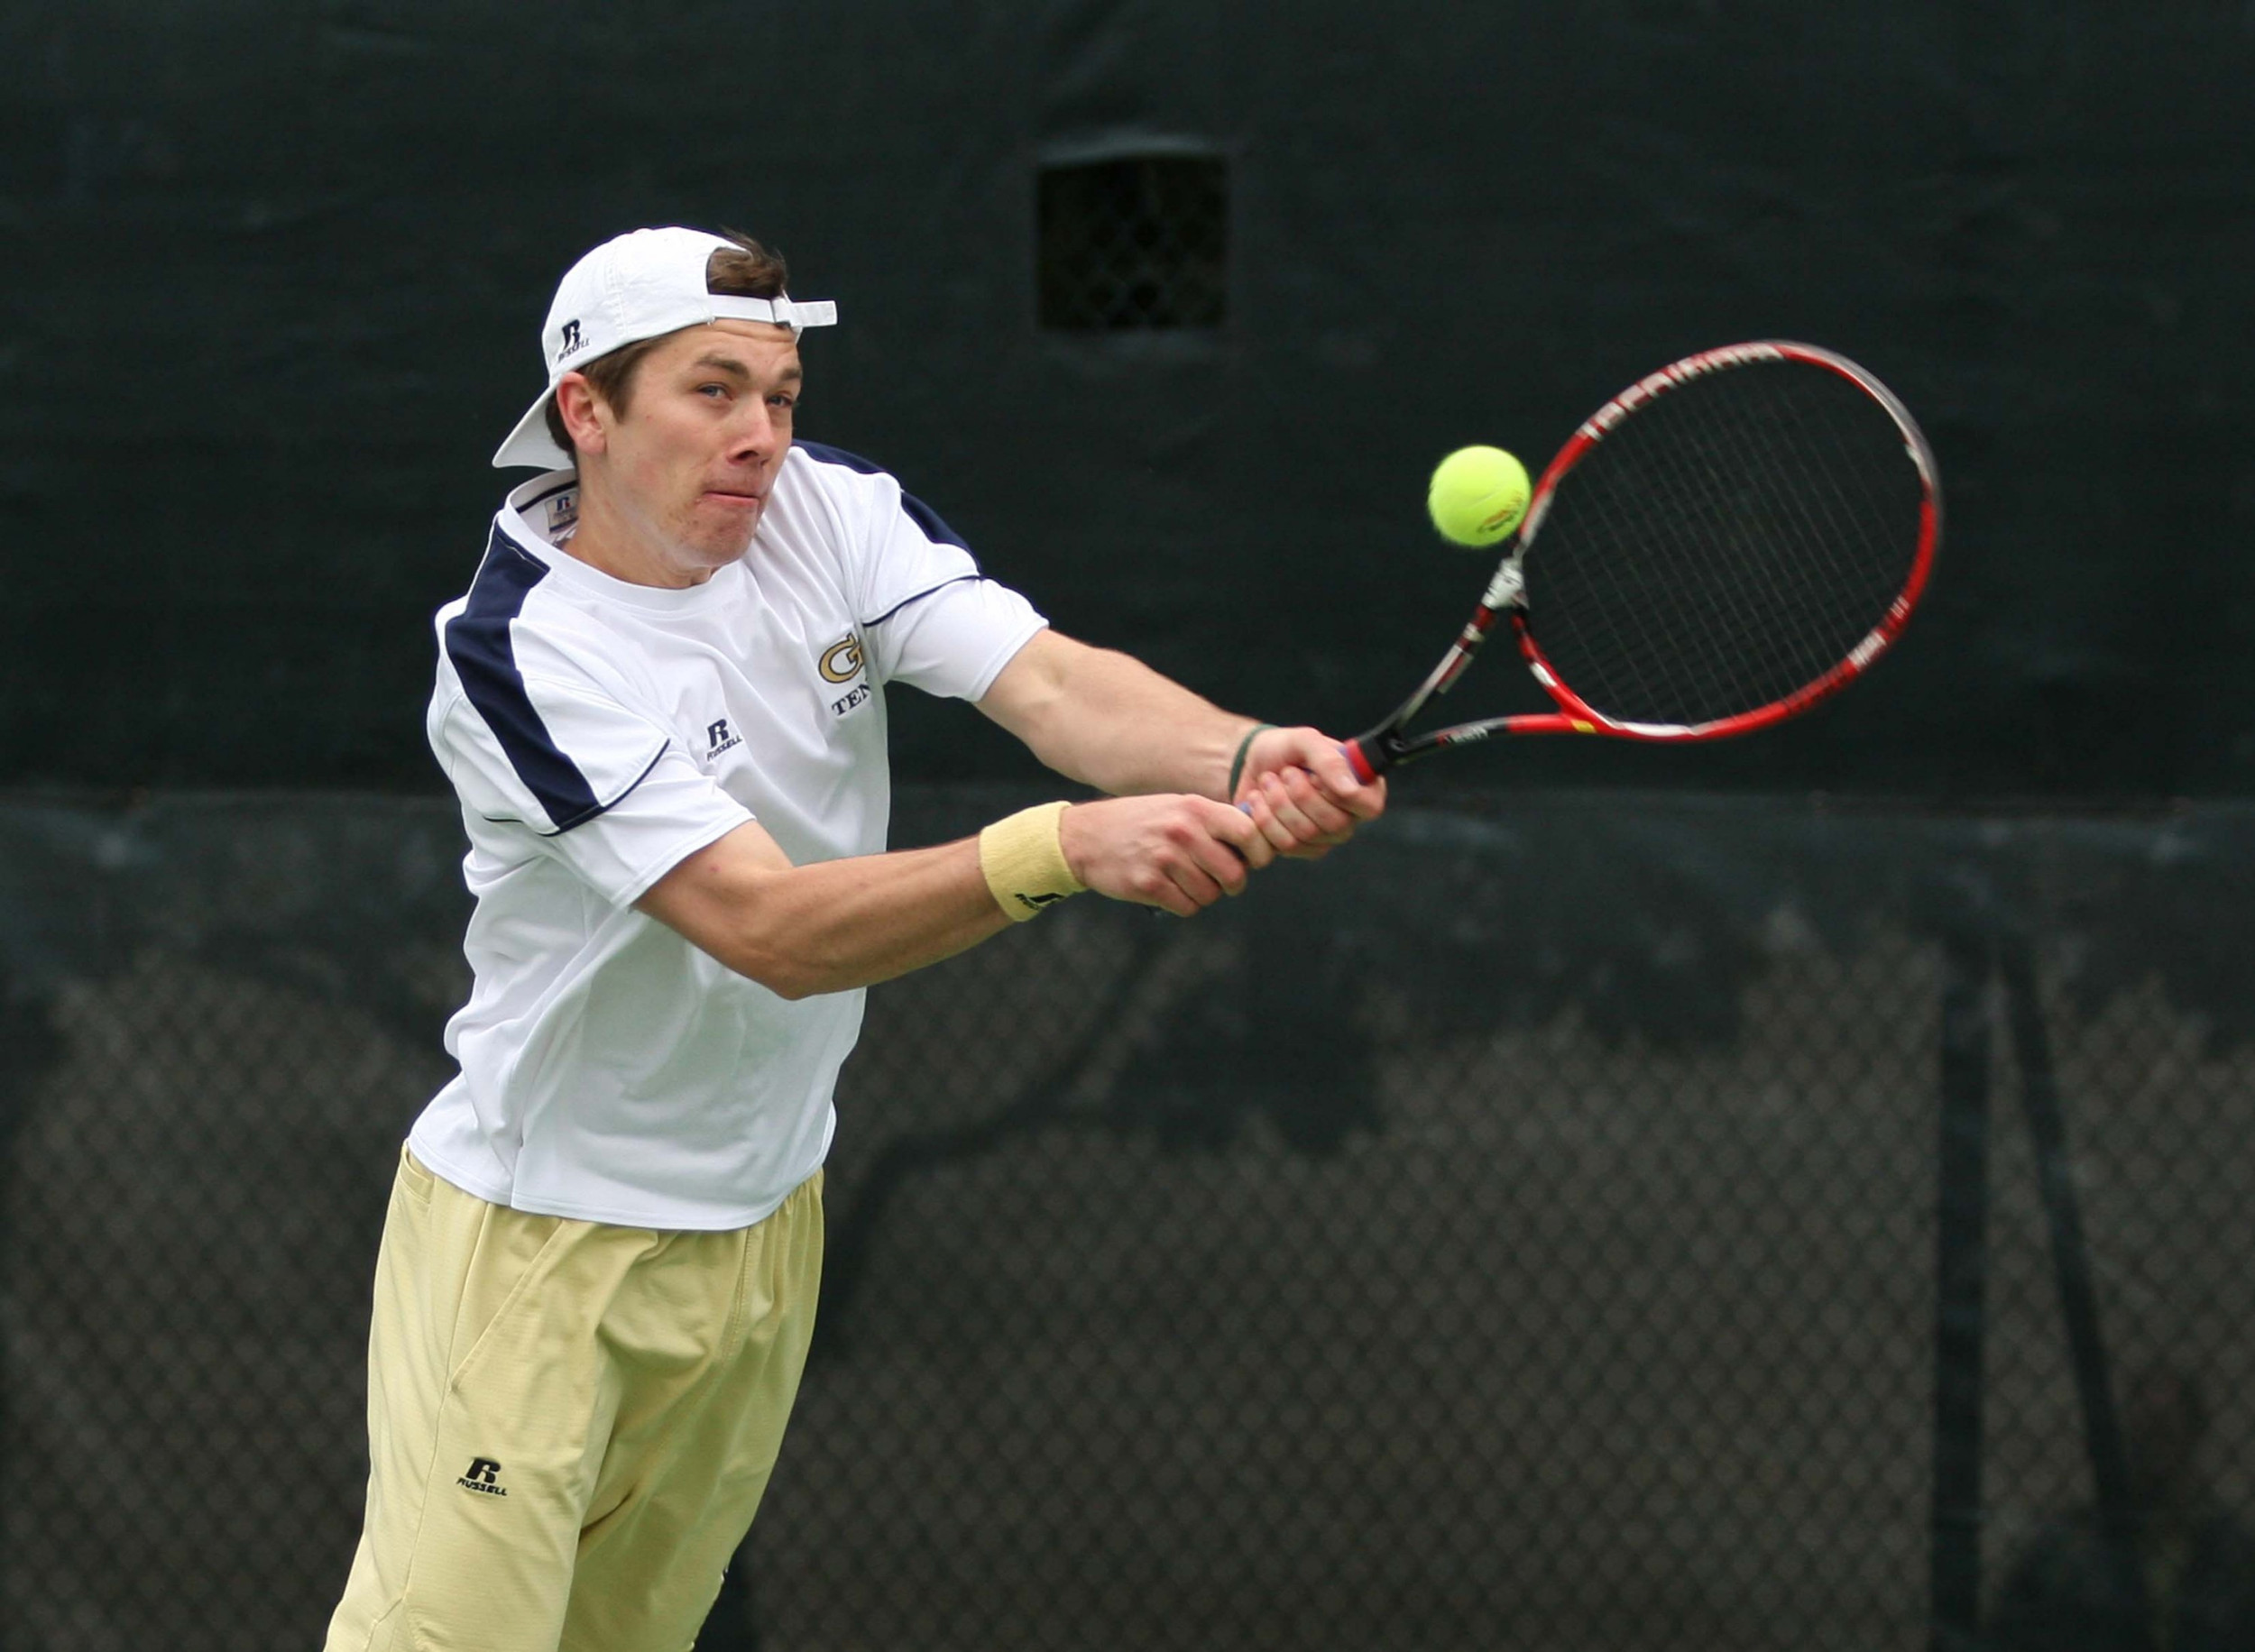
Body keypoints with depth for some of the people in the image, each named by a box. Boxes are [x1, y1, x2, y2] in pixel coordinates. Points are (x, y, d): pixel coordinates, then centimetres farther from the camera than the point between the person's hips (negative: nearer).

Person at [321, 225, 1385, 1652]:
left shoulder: (830, 511, -5)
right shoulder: (522, 650, -24)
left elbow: (1052, 681, -19)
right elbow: (772, 929, -32)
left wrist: (1246, 760, -41)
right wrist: (1065, 848, -46)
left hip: (762, 1213, 6)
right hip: (541, 1238, -6)